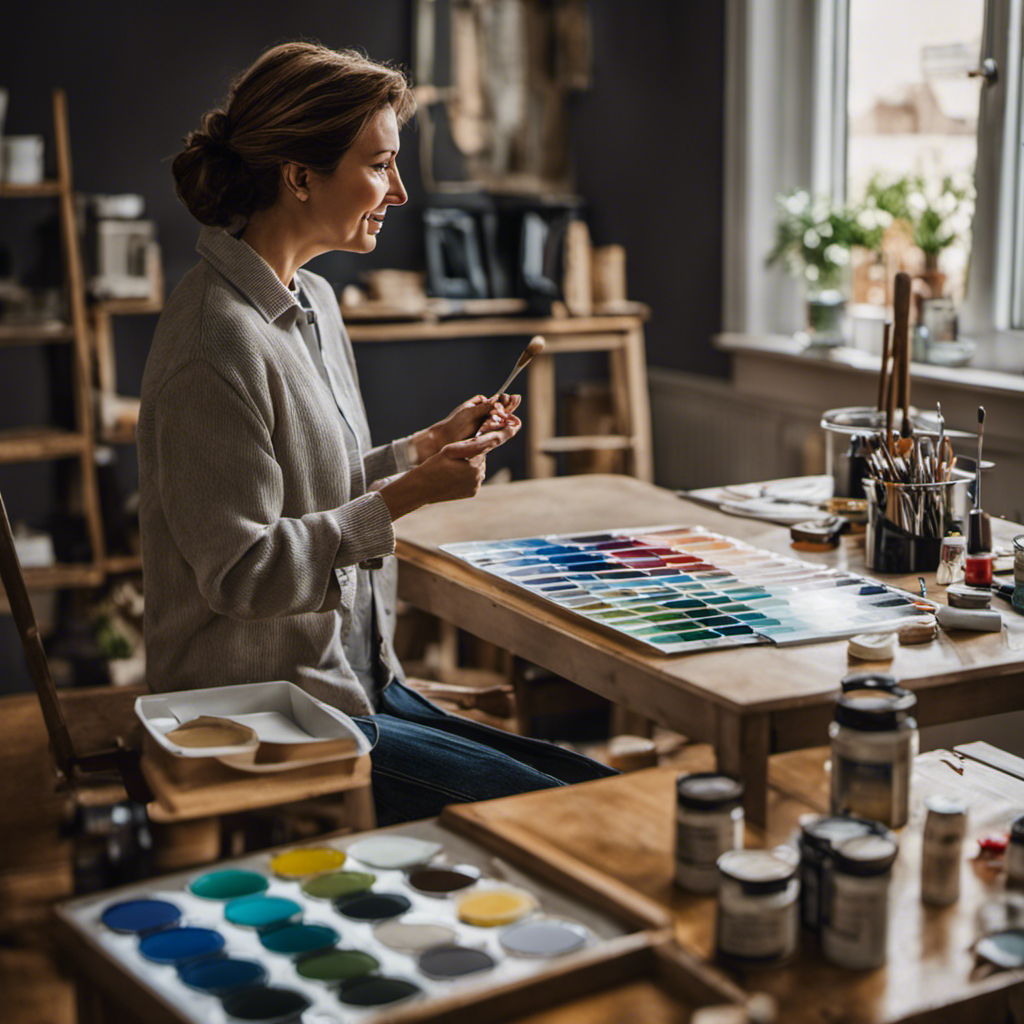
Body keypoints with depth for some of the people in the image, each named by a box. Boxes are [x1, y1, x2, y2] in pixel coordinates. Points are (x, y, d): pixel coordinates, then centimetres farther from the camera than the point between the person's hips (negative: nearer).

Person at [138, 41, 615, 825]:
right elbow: (240, 574, -21)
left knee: (603, 789, 0)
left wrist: (427, 447, 6)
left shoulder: (313, 300, 10)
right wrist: (408, 496, -20)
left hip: (358, 684, 9)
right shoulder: (218, 343, -20)